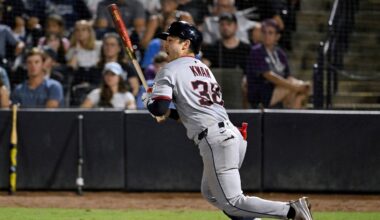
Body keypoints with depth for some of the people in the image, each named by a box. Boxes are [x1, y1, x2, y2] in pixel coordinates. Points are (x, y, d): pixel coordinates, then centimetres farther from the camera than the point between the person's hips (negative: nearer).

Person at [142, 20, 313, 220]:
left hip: (214, 140, -9)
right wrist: (170, 114, 23)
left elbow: (158, 109, -10)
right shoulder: (203, 68, 25)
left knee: (232, 203, -9)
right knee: (211, 193, 24)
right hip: (232, 134, 9)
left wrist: (148, 100, 11)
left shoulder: (170, 70, 0)